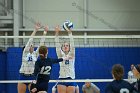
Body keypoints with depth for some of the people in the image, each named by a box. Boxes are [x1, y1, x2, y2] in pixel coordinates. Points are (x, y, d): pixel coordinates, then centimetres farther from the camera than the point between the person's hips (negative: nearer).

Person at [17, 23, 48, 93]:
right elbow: (29, 41, -8)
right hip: (23, 76, -1)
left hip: (32, 77, 1)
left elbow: (41, 44, 0)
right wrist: (35, 30, -14)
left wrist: (44, 33, -8)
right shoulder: (25, 52, 0)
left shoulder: (35, 53, 7)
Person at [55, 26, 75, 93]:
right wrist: (57, 33, -14)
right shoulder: (60, 56, 10)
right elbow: (57, 45, -2)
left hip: (71, 79, 0)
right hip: (62, 79, 0)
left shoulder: (71, 55, 8)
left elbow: (72, 45, -4)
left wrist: (69, 33, -16)